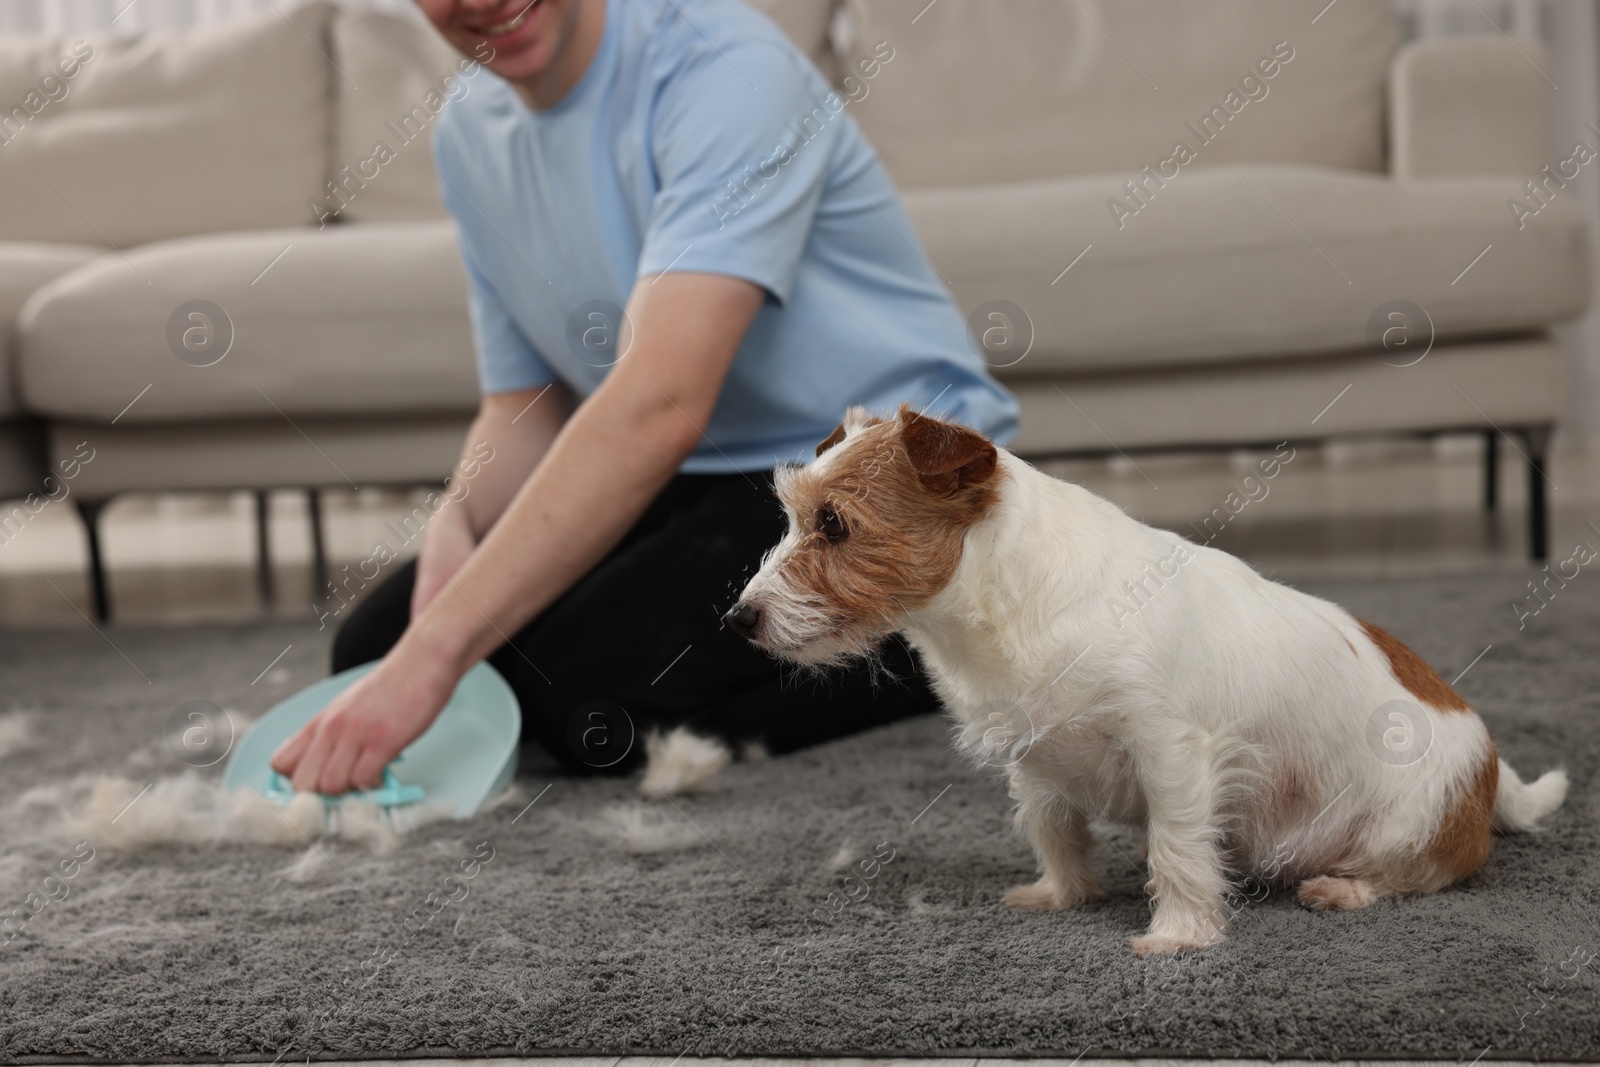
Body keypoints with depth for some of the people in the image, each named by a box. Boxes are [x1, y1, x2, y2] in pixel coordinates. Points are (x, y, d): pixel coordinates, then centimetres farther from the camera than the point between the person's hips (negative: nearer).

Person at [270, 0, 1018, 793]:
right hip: (703, 482, 9)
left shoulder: (725, 66, -22)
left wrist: (435, 655, -39)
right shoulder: (468, 138, 5)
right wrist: (456, 526, -16)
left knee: (583, 684, -28)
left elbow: (661, 405, -34)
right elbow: (524, 408, 9)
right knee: (373, 648, 0)